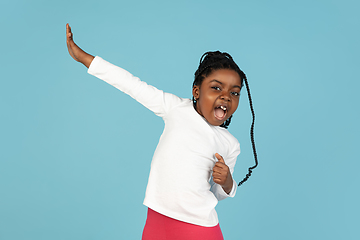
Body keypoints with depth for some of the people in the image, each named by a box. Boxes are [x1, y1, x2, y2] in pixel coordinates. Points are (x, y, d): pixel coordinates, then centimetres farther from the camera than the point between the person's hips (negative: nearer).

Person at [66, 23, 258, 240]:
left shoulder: (230, 145, 4)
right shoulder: (177, 108, 0)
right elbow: (132, 85, 1)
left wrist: (227, 182, -7)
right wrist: (83, 57, 2)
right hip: (157, 219, 0)